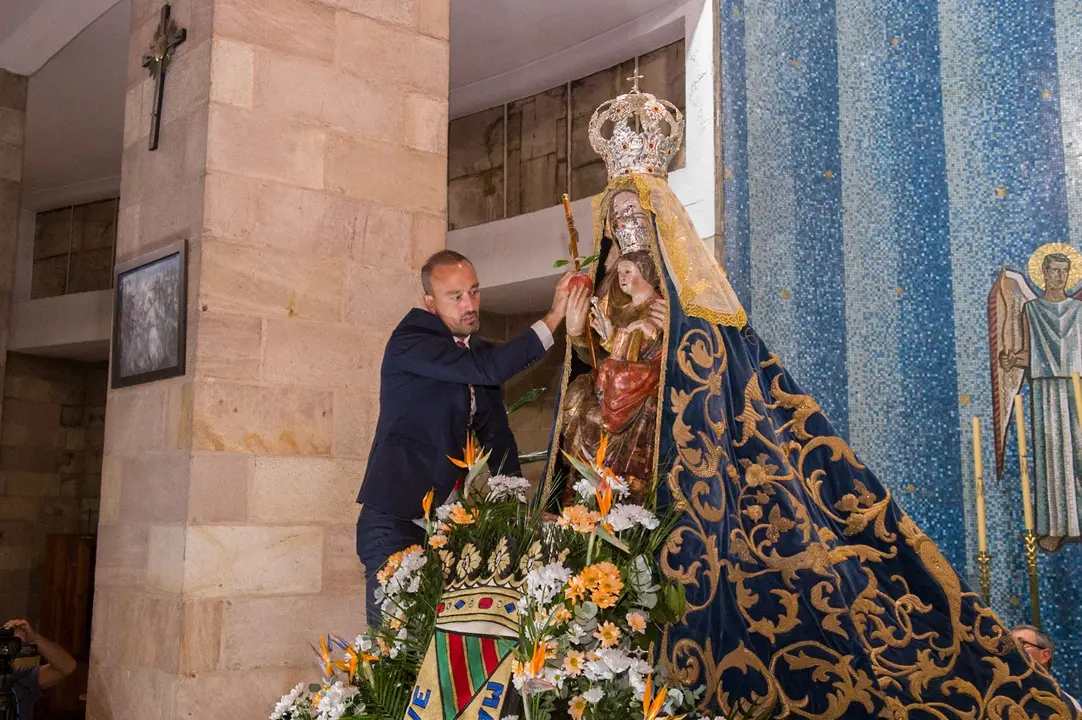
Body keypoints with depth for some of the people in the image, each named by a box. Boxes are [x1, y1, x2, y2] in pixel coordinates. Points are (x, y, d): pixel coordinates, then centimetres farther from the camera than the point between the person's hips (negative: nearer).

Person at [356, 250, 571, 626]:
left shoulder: (479, 351, 12)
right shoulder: (409, 341, -10)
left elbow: (497, 436, 17)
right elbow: (486, 369, -25)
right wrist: (552, 319, -22)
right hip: (396, 520, -6)